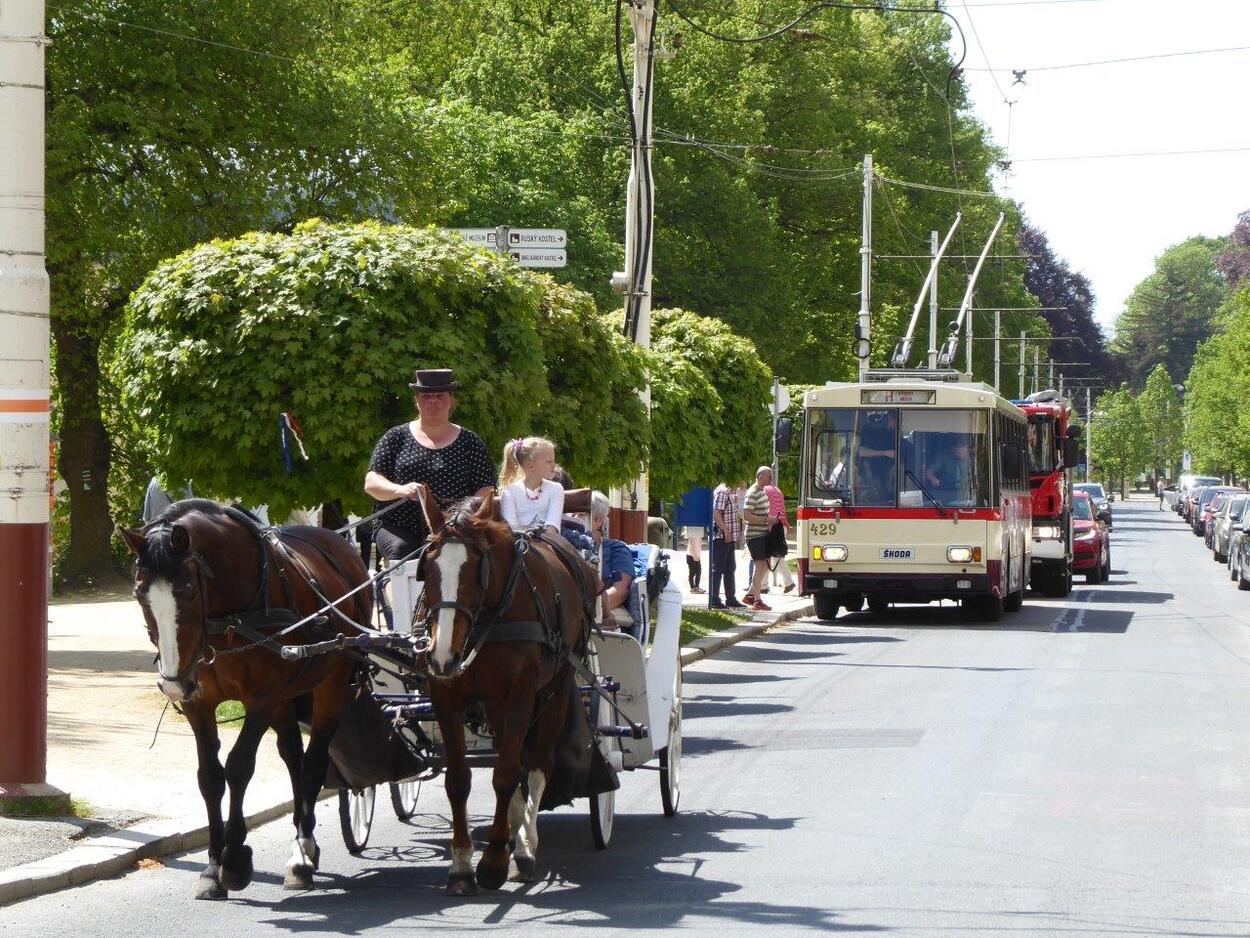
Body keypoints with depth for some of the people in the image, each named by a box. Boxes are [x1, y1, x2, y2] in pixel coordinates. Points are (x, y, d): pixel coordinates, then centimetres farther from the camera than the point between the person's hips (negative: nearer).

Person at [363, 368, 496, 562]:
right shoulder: (397, 437, 13)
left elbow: (486, 491, 9)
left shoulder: (469, 442, 13)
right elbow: (371, 482, 6)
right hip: (398, 526, 0)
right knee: (400, 549, -30)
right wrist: (400, 490, -16)